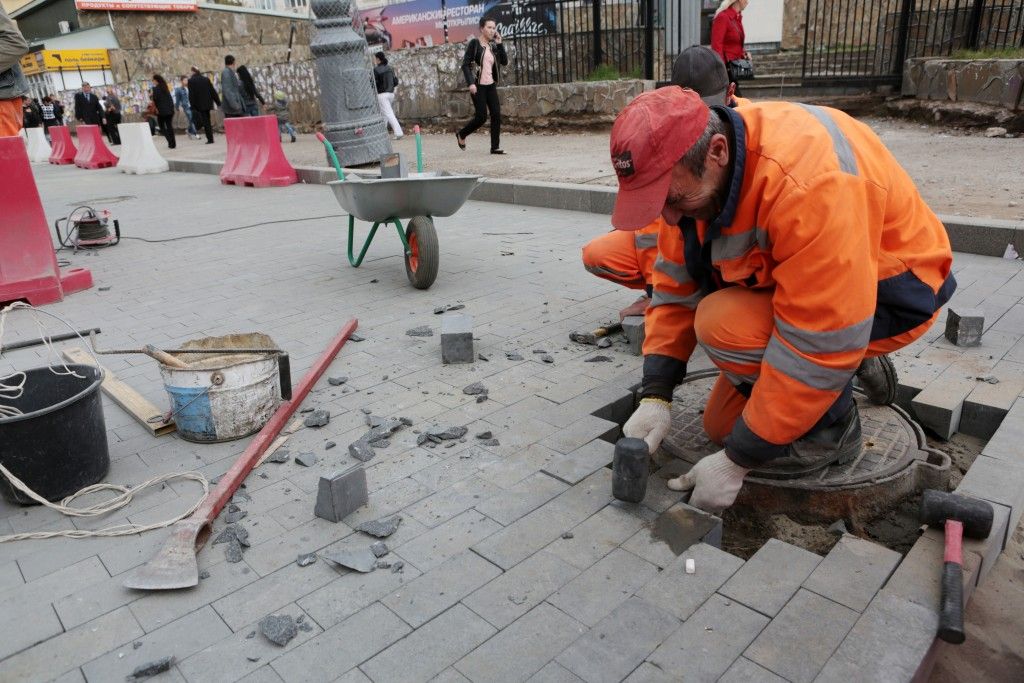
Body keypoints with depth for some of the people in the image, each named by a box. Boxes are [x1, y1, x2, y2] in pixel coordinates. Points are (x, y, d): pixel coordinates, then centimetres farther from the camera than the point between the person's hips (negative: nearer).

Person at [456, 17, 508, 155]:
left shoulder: (493, 46, 11)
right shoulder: (474, 43, -6)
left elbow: (504, 61, 5)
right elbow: (465, 65, -11)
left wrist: (499, 44, -2)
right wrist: (470, 83, -21)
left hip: (491, 85, 6)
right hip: (478, 86, -6)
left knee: (496, 115, -5)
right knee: (481, 117, -7)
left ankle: (495, 147, 0)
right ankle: (461, 135, 17)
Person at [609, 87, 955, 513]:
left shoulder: (808, 182, -38)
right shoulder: (690, 171, -14)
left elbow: (820, 343, -34)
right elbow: (675, 285, -7)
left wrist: (737, 460, -27)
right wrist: (655, 395, -15)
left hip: (885, 289, -7)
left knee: (725, 324, -31)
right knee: (722, 427, 6)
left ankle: (832, 425, -6)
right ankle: (854, 366, 23)